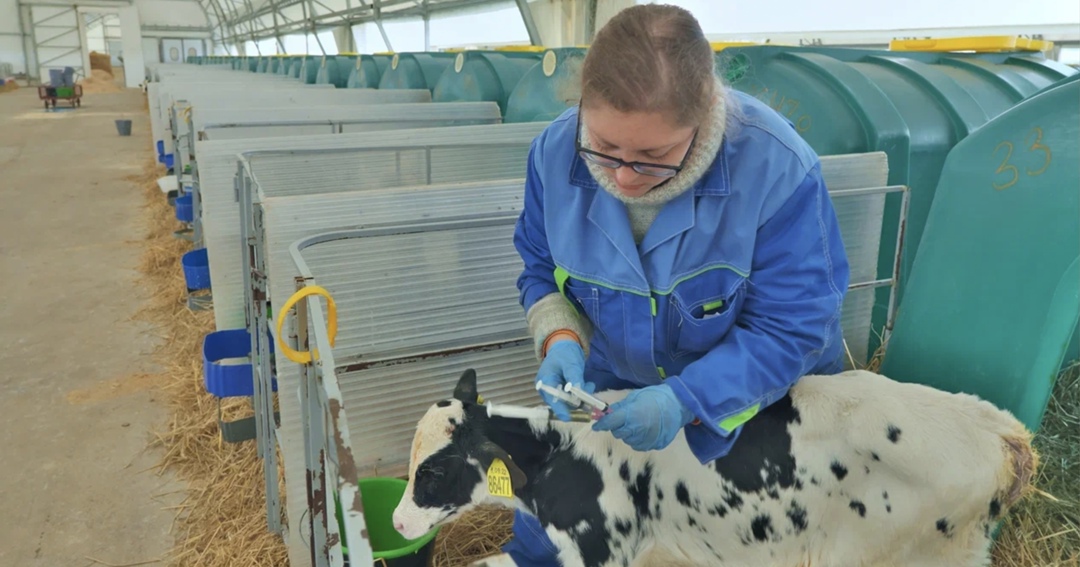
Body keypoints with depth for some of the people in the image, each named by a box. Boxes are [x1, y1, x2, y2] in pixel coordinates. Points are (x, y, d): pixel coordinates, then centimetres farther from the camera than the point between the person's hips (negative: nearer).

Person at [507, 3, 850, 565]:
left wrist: (685, 400, -36)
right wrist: (560, 340, -24)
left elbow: (790, 330, -24)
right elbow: (542, 270, -3)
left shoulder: (778, 167, -31)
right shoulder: (556, 150, -19)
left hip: (763, 393, -2)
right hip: (615, 383, 3)